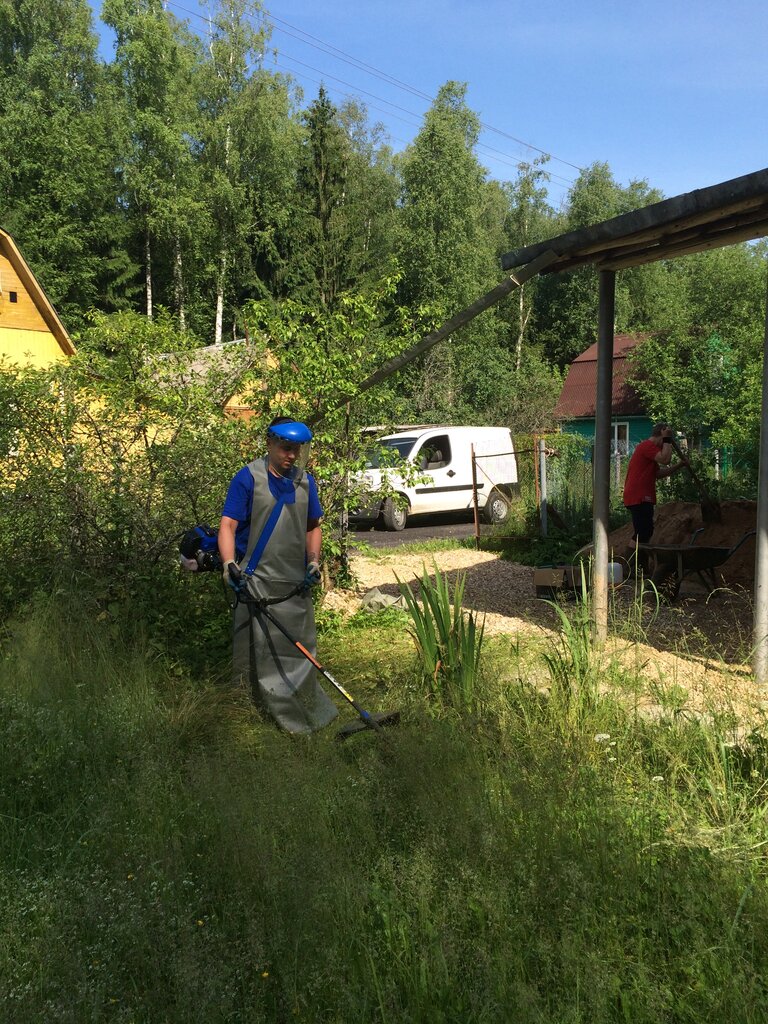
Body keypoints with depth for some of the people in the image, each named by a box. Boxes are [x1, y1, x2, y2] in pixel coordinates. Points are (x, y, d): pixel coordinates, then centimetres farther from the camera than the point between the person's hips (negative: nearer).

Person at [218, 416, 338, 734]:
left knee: (300, 647, 15)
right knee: (259, 650, -3)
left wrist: (313, 560, 2)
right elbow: (228, 526, -13)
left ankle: (307, 712, 30)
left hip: (296, 581, 5)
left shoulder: (305, 481, 8)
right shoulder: (248, 478, -9)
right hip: (258, 581, -5)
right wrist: (230, 564, -28)